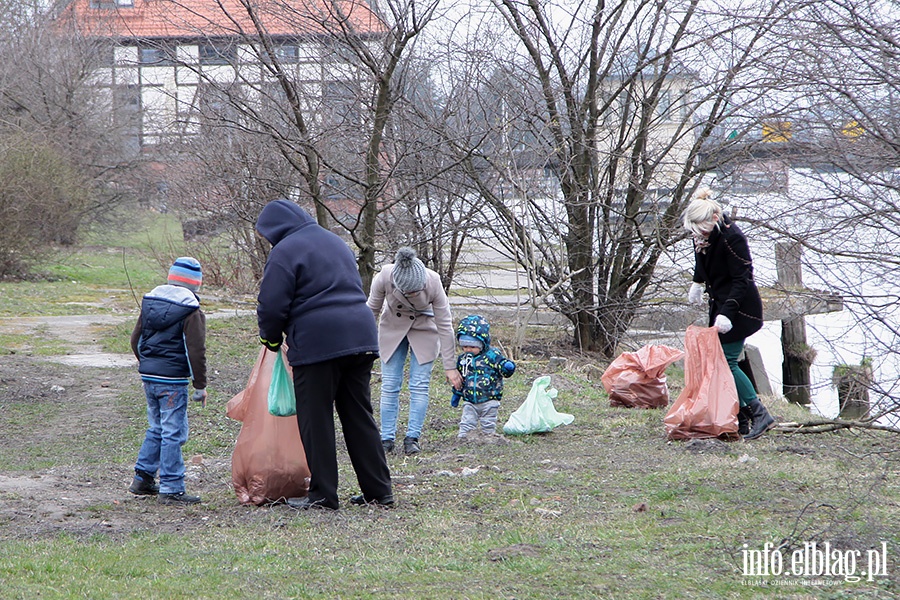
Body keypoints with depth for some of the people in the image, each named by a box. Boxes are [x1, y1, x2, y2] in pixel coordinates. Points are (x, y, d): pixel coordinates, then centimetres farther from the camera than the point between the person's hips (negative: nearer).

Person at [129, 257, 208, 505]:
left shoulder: (149, 301, 9)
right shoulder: (190, 310, -11)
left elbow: (136, 340, 16)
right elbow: (196, 351, -12)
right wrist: (200, 385, -5)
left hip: (148, 375, 7)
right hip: (172, 380, -7)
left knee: (156, 428, 20)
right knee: (173, 433, -3)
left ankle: (142, 479, 23)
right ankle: (170, 489, -2)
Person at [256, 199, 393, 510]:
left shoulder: (285, 251, -4)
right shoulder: (335, 241, 23)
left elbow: (272, 306, -8)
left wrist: (271, 338, 12)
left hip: (317, 342, -8)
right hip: (361, 338, 8)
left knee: (316, 420, 0)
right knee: (359, 415, 11)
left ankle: (323, 494, 1)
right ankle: (378, 490, 10)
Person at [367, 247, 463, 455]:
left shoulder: (433, 283, -33)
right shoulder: (384, 277, -32)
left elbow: (445, 326, -22)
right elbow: (372, 309, -12)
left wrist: (450, 366, -18)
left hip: (424, 330, -1)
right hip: (393, 327, 1)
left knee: (420, 386, -6)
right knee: (389, 386, -2)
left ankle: (412, 438, 1)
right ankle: (387, 439, 4)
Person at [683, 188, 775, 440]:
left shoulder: (732, 237, -23)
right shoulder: (702, 234, 0)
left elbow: (741, 280, -22)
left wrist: (726, 314, -29)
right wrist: (698, 282, 36)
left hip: (739, 306, -9)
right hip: (719, 302, 9)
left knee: (726, 362, -13)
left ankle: (760, 415, -10)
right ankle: (742, 420, 7)